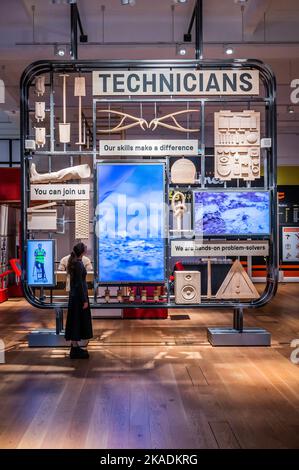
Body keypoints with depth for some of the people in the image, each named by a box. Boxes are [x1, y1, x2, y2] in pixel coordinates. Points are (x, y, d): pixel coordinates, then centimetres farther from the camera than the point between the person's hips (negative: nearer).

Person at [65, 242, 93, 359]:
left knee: (75, 322, 14)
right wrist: (84, 300, -18)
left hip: (74, 295, 10)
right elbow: (79, 284, -20)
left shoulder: (74, 263, 10)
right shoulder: (78, 264, -18)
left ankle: (75, 346, 23)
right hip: (79, 296, -10)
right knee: (77, 321, -3)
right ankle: (75, 349, 4)